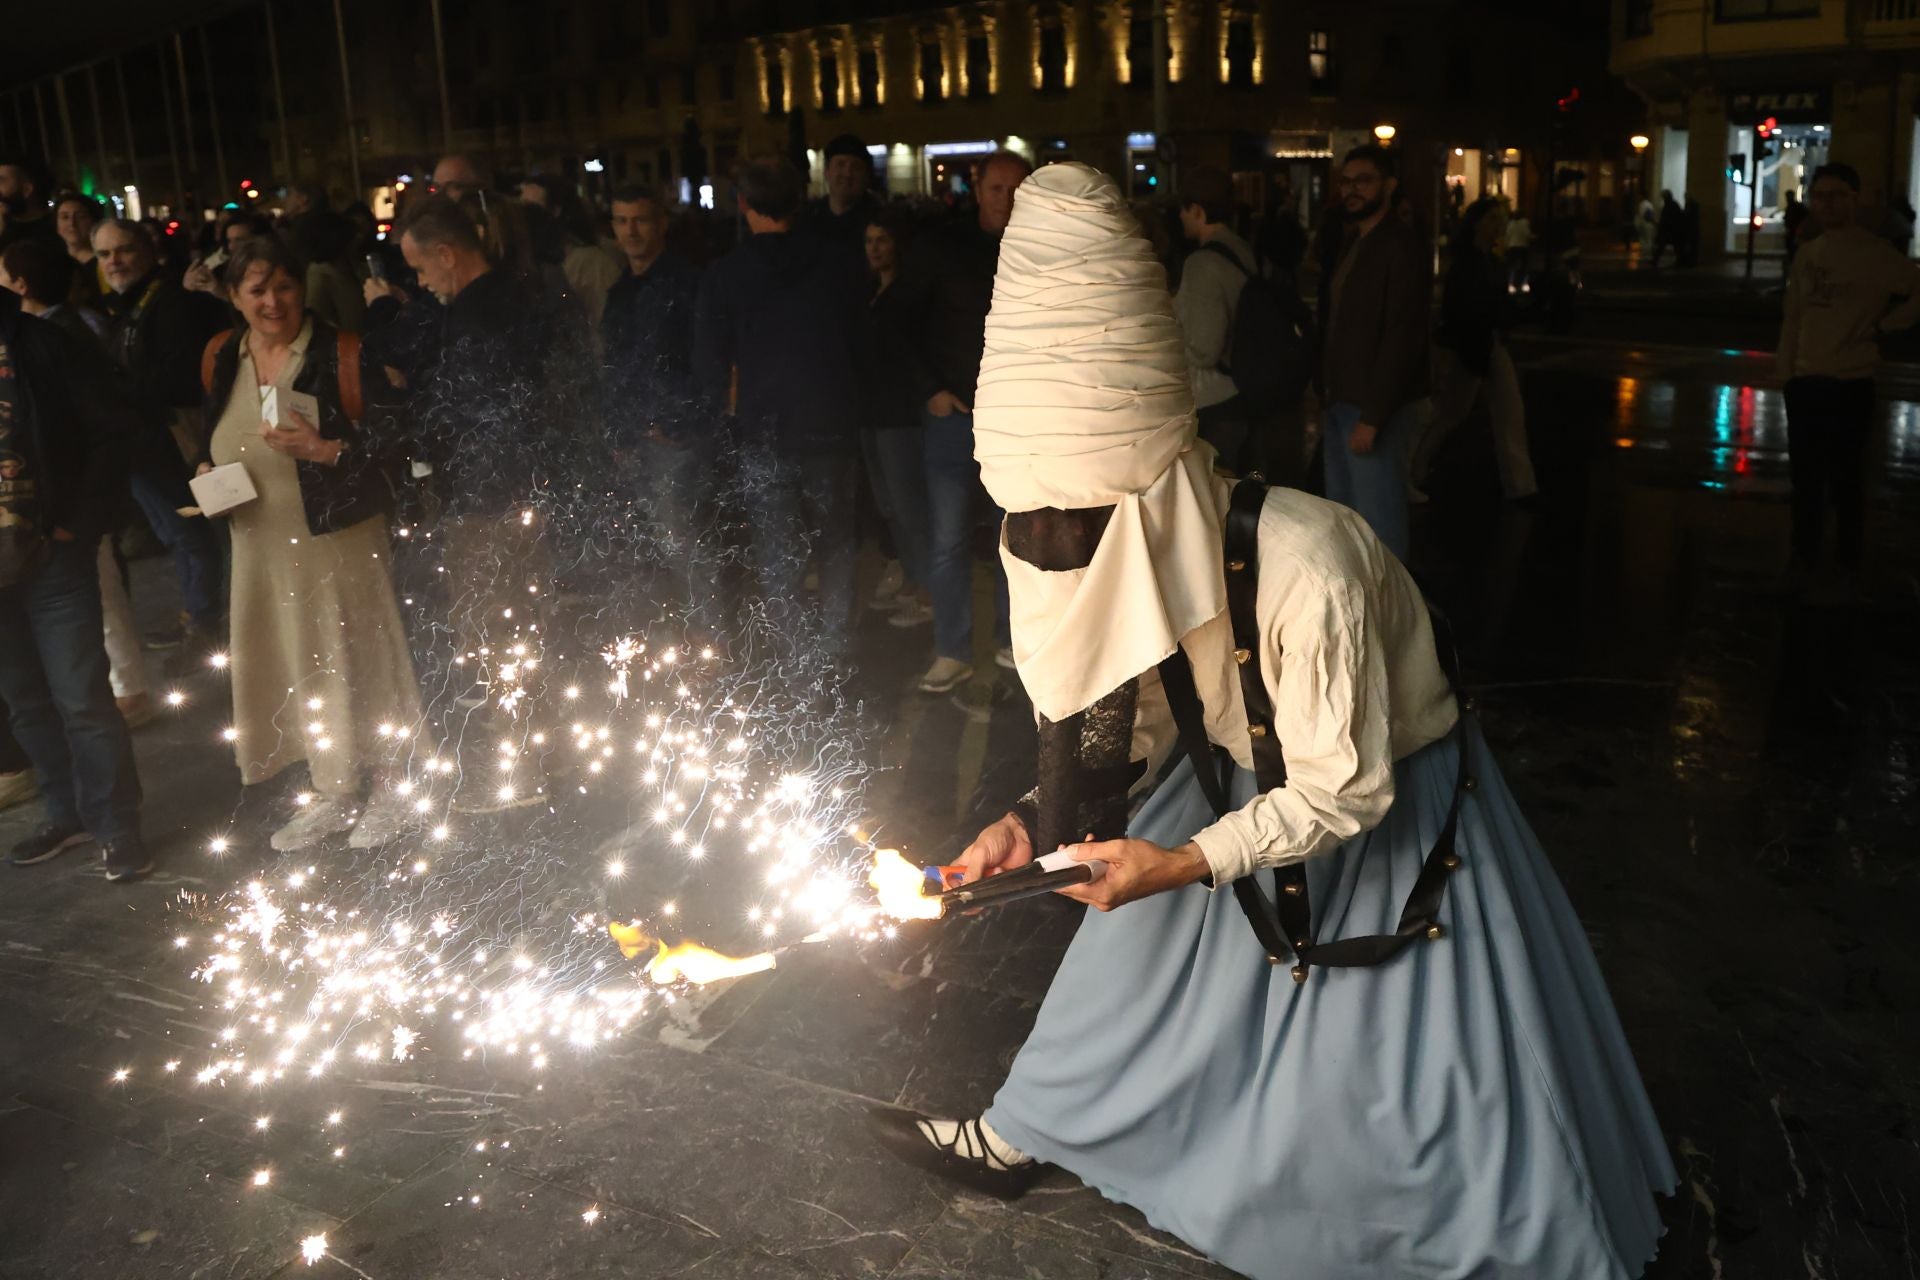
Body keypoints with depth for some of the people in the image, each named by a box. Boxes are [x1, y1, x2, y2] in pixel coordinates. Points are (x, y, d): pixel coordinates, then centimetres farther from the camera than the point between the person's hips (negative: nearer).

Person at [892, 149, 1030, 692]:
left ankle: (1011, 639, 23)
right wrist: (930, 389, -6)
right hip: (954, 414, -2)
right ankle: (952, 653, 10)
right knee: (948, 540, -1)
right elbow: (905, 321, 0)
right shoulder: (940, 246, 0)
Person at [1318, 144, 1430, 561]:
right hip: (1342, 402, 9)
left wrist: (1373, 417, -22)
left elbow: (1401, 338, -19)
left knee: (1378, 520, -4)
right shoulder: (1352, 244, 15)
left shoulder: (1400, 245, -12)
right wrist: (1331, 398, 10)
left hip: (1376, 408, -9)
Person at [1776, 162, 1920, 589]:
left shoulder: (1877, 254, -9)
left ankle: (1848, 563, 17)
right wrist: (1786, 373, 8)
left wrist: (1881, 326, -11)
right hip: (1805, 382, 5)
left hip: (1851, 383, -5)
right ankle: (1805, 558, 24)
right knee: (1806, 476, 11)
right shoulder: (1807, 254, 8)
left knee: (1846, 478, 3)